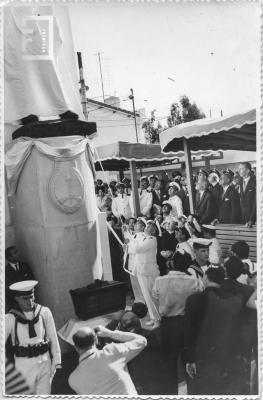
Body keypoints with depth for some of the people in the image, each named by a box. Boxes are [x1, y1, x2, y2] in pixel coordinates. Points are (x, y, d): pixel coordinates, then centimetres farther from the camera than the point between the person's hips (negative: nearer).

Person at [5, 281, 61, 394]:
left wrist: (56, 361, 3)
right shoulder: (10, 318, -10)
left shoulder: (44, 312, -5)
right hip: (23, 365, -1)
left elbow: (53, 338, 2)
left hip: (44, 362, 1)